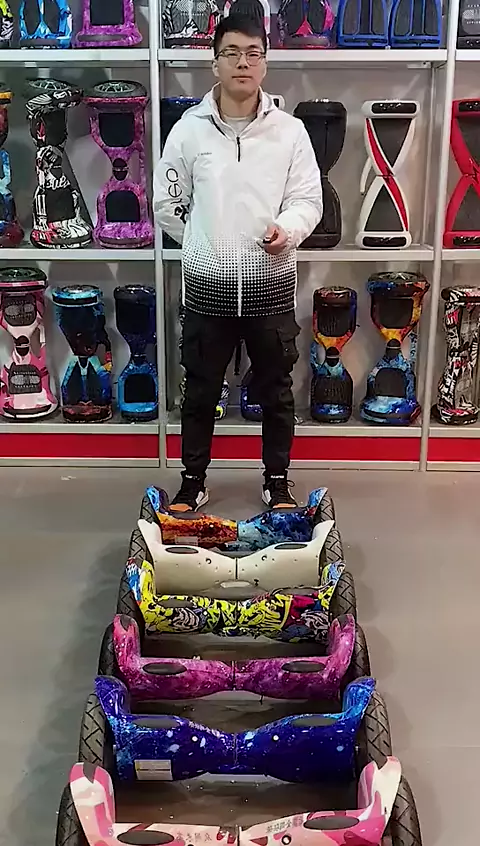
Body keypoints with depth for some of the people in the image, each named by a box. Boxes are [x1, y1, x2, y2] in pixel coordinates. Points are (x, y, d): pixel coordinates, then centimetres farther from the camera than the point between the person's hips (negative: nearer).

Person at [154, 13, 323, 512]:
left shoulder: (290, 130, 0)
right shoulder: (189, 129, 0)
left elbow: (308, 199, -1)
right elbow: (167, 204, 7)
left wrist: (287, 229, -21)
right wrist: (206, 246, 7)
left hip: (272, 284, 0)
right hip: (207, 285, 0)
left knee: (275, 390, 11)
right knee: (200, 389, 11)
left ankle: (277, 481, 29)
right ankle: (193, 480, 28)